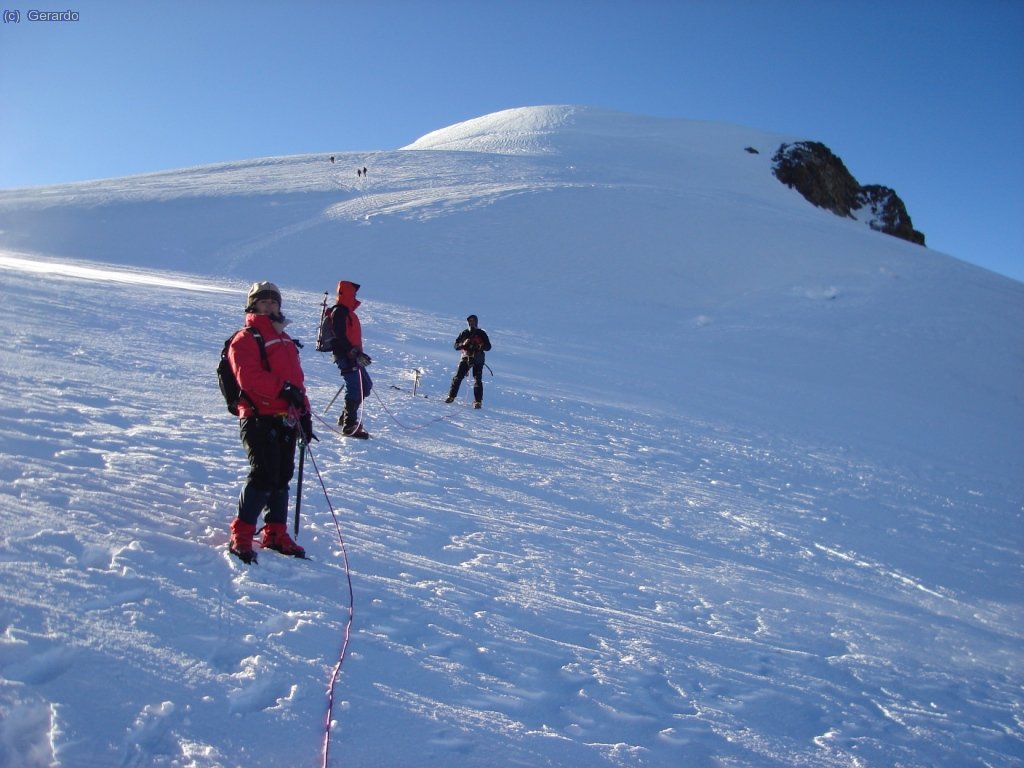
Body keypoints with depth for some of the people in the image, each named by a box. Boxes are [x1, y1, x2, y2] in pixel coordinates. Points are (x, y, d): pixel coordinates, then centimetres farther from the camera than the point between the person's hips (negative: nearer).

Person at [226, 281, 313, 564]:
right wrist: (282, 389, -22)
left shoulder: (285, 340, 24)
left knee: (282, 477, 10)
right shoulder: (245, 339, -1)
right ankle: (241, 536, -3)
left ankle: (276, 534, 20)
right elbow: (248, 376, -17)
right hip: (259, 419, -8)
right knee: (264, 475, -14)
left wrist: (305, 414, 18)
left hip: (286, 420, 8)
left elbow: (297, 379, 25)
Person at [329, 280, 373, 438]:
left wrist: (358, 354, 22)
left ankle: (346, 416, 23)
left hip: (352, 357, 10)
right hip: (346, 357, -10)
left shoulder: (347, 311, 18)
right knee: (355, 389, -11)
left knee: (366, 386, 15)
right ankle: (349, 425, -7)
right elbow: (340, 337, -22)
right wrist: (355, 353, -26)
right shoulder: (340, 312, -14)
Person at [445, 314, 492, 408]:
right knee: (457, 377, -5)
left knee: (477, 380, -7)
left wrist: (481, 346, -18)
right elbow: (456, 346, 7)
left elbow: (488, 347, 4)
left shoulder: (482, 333, 6)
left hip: (477, 359, -2)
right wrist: (463, 344, -13)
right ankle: (451, 396, 4)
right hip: (466, 358, 2)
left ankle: (478, 401, -5)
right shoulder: (464, 333, 10)